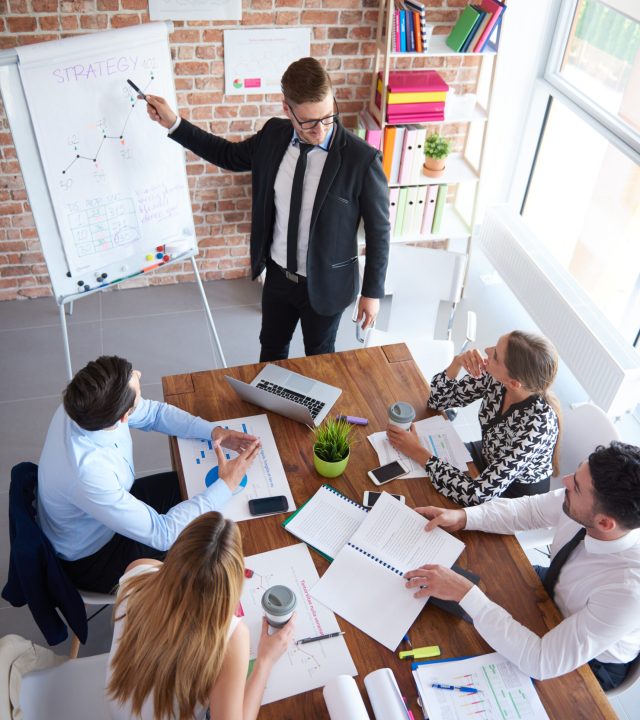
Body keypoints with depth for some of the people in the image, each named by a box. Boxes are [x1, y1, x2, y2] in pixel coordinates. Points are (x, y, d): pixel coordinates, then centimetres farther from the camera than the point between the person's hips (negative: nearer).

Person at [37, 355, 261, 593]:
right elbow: (161, 533, -31)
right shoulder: (88, 476, -42)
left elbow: (154, 412, -3)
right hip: (89, 559, -7)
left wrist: (214, 431, -15)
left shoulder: (86, 405, -22)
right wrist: (226, 485, -26)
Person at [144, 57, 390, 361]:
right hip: (277, 274, 5)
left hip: (325, 284, -4)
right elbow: (229, 155, 10)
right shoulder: (274, 134, -9)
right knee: (271, 348, 26)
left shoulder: (362, 159, -25)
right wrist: (173, 124, 4)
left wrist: (372, 291, -8)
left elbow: (378, 230, -14)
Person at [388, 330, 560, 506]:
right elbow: (438, 401, -8)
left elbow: (478, 494, -38)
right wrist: (457, 362, -28)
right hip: (488, 459, 5)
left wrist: (418, 452, -30)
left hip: (519, 492, -5)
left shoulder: (538, 425, -38)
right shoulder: (496, 378, -22)